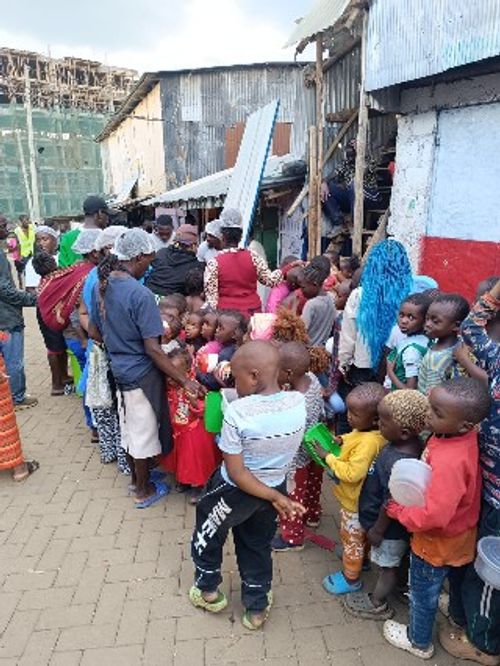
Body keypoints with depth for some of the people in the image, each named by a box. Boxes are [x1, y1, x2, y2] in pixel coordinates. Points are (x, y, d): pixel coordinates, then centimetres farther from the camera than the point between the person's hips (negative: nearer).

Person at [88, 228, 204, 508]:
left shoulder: (101, 286, -1)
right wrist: (185, 381, -21)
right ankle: (144, 492, 28)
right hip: (142, 374, -8)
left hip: (119, 369, 8)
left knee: (129, 429, 23)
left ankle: (136, 478, 43)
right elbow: (153, 350, -26)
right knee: (143, 433, 10)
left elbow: (94, 333, 9)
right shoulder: (140, 294, -25)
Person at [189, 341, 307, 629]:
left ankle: (208, 590, 48)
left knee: (207, 536, 27)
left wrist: (275, 498, -20)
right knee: (257, 546, 27)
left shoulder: (237, 412, -31)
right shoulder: (298, 402, -19)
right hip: (275, 486, 4)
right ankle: (257, 608, 44)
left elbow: (236, 473, -26)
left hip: (236, 490, -4)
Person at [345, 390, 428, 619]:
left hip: (389, 527, -7)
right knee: (389, 563, 30)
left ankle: (377, 605, 42)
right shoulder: (413, 441, -14)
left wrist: (378, 529, -14)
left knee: (387, 566, 18)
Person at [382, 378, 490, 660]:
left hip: (436, 542, -7)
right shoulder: (467, 436, -16)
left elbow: (434, 515, -38)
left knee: (424, 594, 20)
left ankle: (419, 642, 45)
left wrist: (398, 510, -23)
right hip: (460, 537, 8)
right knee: (458, 581, 34)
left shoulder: (448, 462, -42)